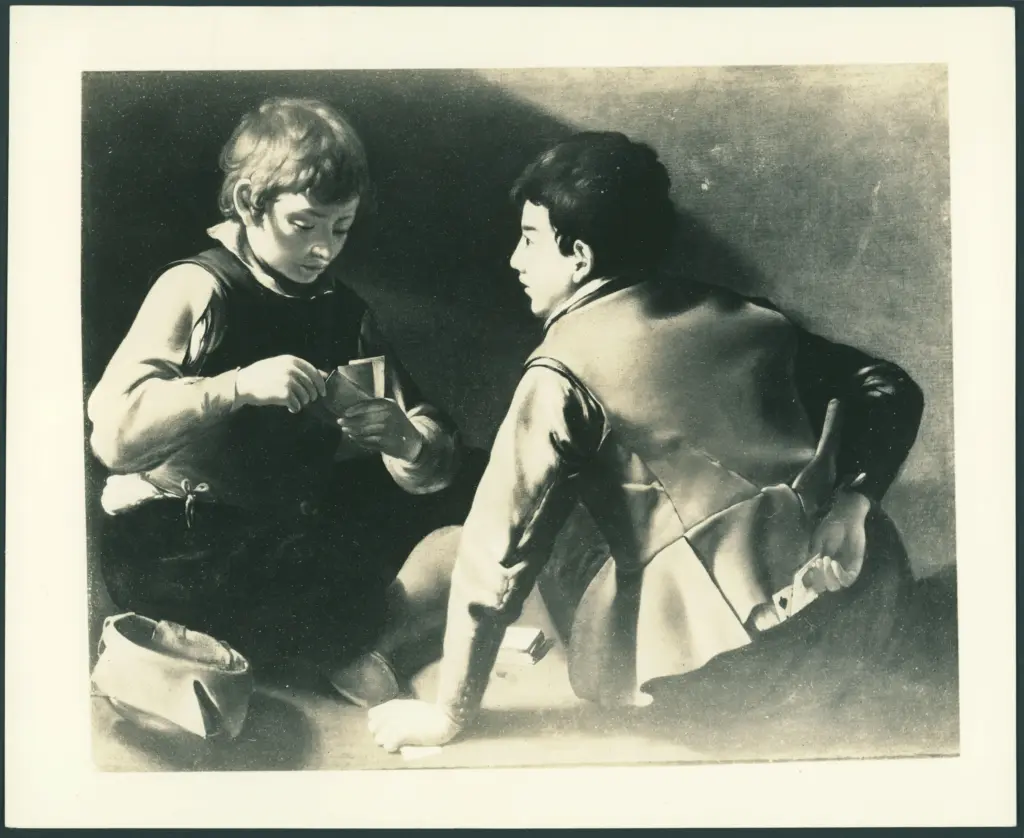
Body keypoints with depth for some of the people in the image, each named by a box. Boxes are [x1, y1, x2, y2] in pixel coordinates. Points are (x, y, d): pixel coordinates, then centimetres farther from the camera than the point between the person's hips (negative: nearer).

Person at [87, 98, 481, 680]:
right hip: (168, 540, -7)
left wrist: (407, 442, -24)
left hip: (286, 525, 7)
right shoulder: (196, 290, -10)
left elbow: (439, 456, 0)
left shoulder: (346, 312, 6)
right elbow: (114, 434, -24)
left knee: (452, 488, -1)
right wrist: (239, 386, -35)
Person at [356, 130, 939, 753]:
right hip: (865, 613, 5)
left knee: (598, 670, 25)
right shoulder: (744, 317, 11)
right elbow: (891, 391, 13)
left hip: (740, 656, -5)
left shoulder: (565, 371, -5)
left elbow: (501, 545, -7)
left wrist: (450, 713, 1)